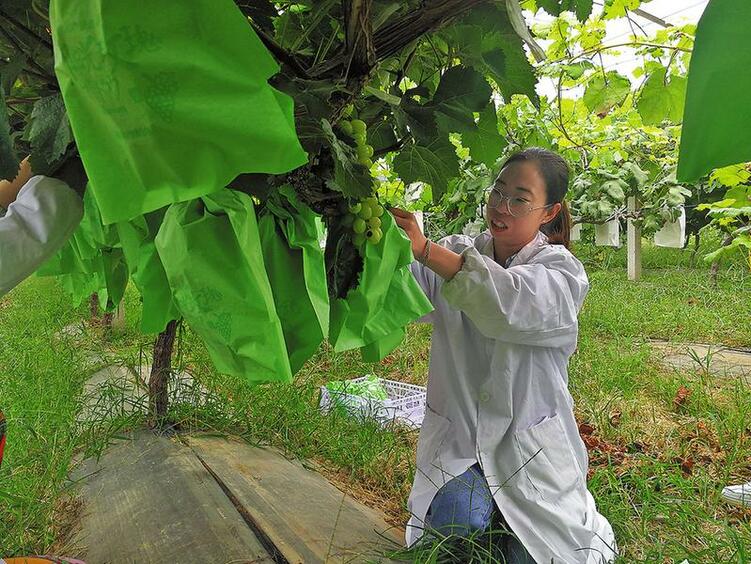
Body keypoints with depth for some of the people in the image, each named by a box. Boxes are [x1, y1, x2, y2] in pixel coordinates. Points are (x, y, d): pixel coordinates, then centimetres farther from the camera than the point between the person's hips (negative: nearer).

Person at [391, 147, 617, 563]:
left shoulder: (562, 272, -10)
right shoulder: (457, 255, -1)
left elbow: (511, 301, -33)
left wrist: (424, 249, -43)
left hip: (530, 442, -1)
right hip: (458, 433, 1)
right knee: (457, 520, -21)